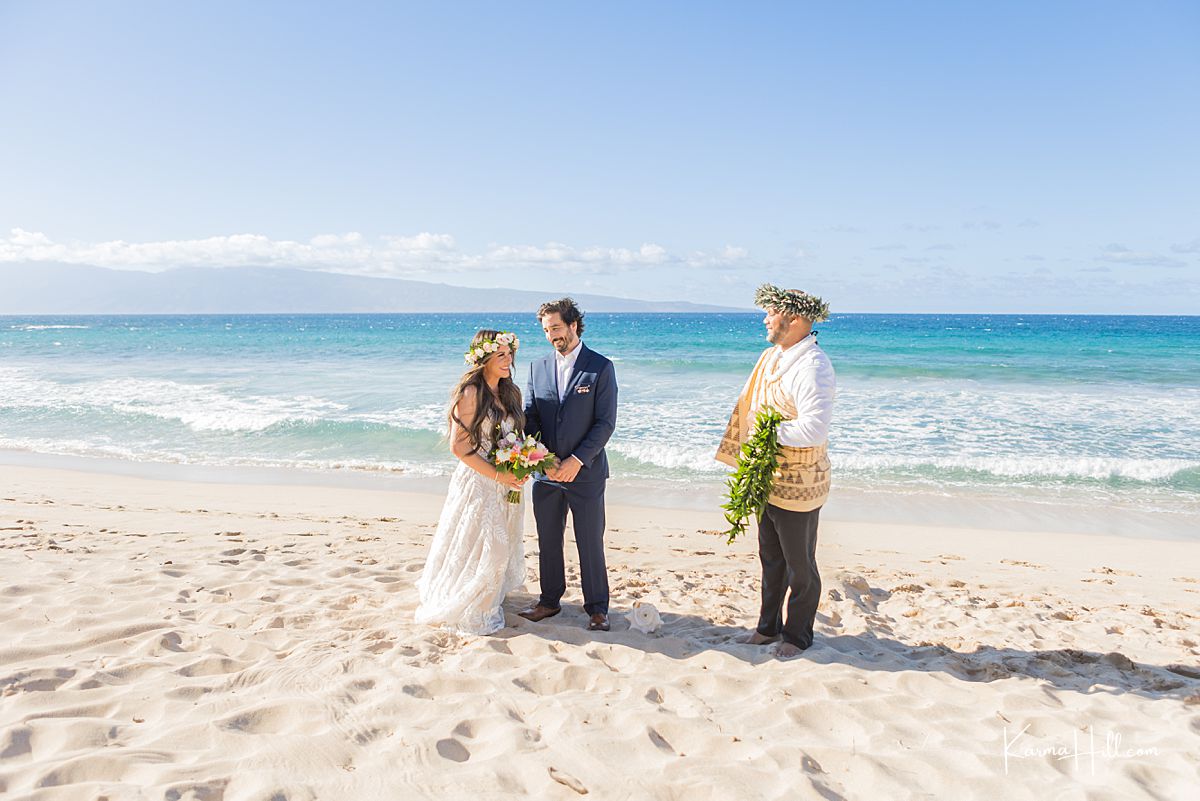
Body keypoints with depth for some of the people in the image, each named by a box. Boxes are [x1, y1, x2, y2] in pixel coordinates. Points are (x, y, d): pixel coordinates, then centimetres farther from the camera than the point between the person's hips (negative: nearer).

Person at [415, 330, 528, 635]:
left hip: (505, 483, 7)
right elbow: (459, 446, -19)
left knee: (500, 546, 18)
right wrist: (499, 475, -18)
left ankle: (487, 600, 39)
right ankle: (464, 610, 23)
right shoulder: (470, 393, -17)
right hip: (477, 481, -7)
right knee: (476, 548, 3)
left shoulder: (509, 392, 6)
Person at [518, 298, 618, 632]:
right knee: (548, 541, 13)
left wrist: (577, 460, -16)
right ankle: (550, 601, 28)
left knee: (590, 542, 3)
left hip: (585, 472, -4)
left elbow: (606, 422, -9)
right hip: (546, 472, 4)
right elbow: (530, 418, 7)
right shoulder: (538, 367, 8)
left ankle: (596, 607, 17)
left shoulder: (600, 367, -5)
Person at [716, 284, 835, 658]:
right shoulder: (771, 357, 7)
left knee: (800, 567, 10)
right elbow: (751, 409, 16)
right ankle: (769, 627, 36)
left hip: (796, 486, -9)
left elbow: (813, 430, -30)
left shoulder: (813, 367, -21)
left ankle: (797, 635, 27)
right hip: (767, 480, 9)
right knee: (771, 560, 21)